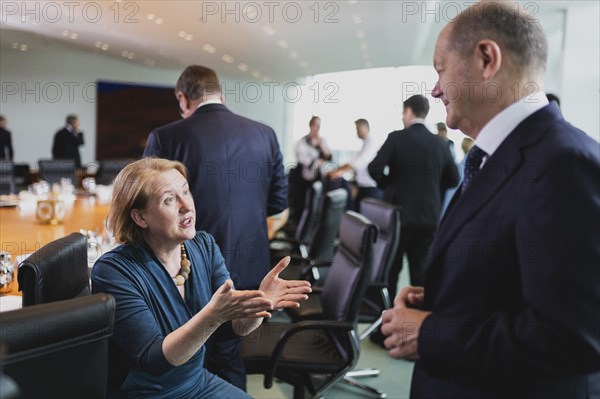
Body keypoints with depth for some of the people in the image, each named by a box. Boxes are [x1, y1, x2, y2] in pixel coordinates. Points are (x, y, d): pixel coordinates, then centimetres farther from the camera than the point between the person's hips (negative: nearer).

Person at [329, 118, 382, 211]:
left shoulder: (371, 143, -13)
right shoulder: (365, 144, 15)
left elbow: (360, 162, -27)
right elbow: (353, 161, 15)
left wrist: (342, 171, -35)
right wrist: (336, 170, 5)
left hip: (372, 189, -9)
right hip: (363, 188, 9)